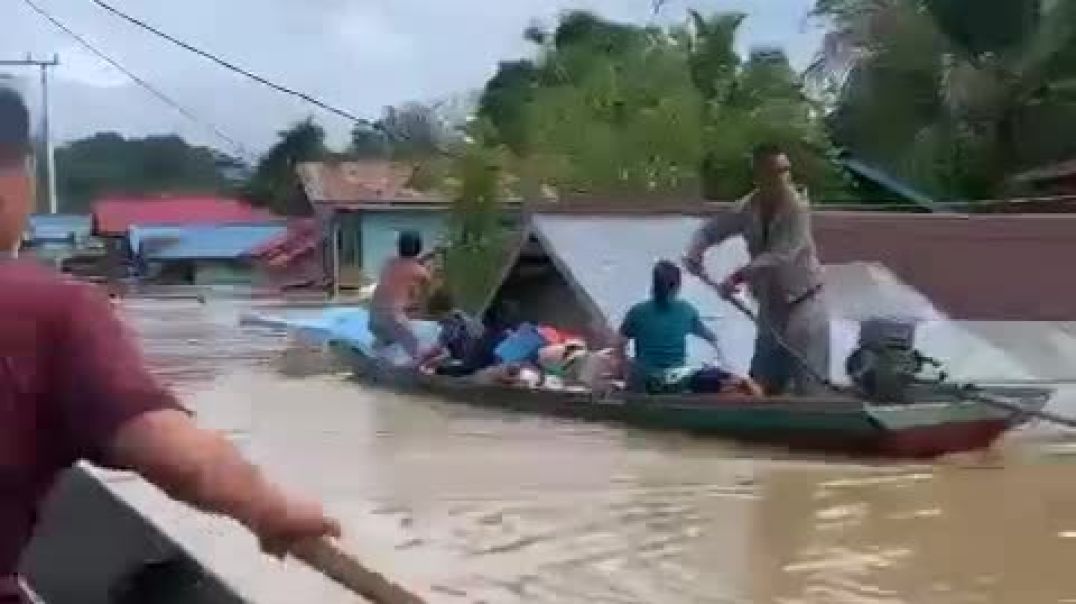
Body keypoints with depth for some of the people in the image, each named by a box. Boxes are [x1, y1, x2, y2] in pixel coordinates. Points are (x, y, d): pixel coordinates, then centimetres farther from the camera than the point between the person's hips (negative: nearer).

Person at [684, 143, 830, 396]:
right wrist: (695, 253, -13)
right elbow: (711, 230, 9)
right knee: (763, 385, 13)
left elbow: (781, 257, -29)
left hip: (804, 305, -6)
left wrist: (738, 276, -34)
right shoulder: (747, 209, -3)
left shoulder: (797, 208, -19)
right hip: (770, 307, 6)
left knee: (809, 386, -6)